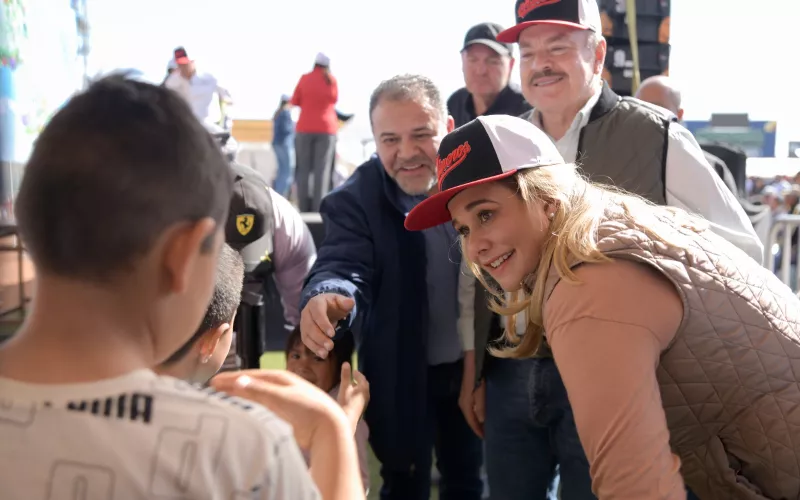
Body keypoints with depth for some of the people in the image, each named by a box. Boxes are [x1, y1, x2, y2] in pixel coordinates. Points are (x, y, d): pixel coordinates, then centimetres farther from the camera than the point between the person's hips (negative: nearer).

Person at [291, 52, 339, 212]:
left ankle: (304, 207, -3)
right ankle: (318, 208, -11)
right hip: (327, 129, 0)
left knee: (304, 170, 3)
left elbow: (295, 101, 9)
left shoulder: (305, 78, 2)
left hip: (305, 128, 0)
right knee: (322, 170, -3)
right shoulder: (332, 80, 4)